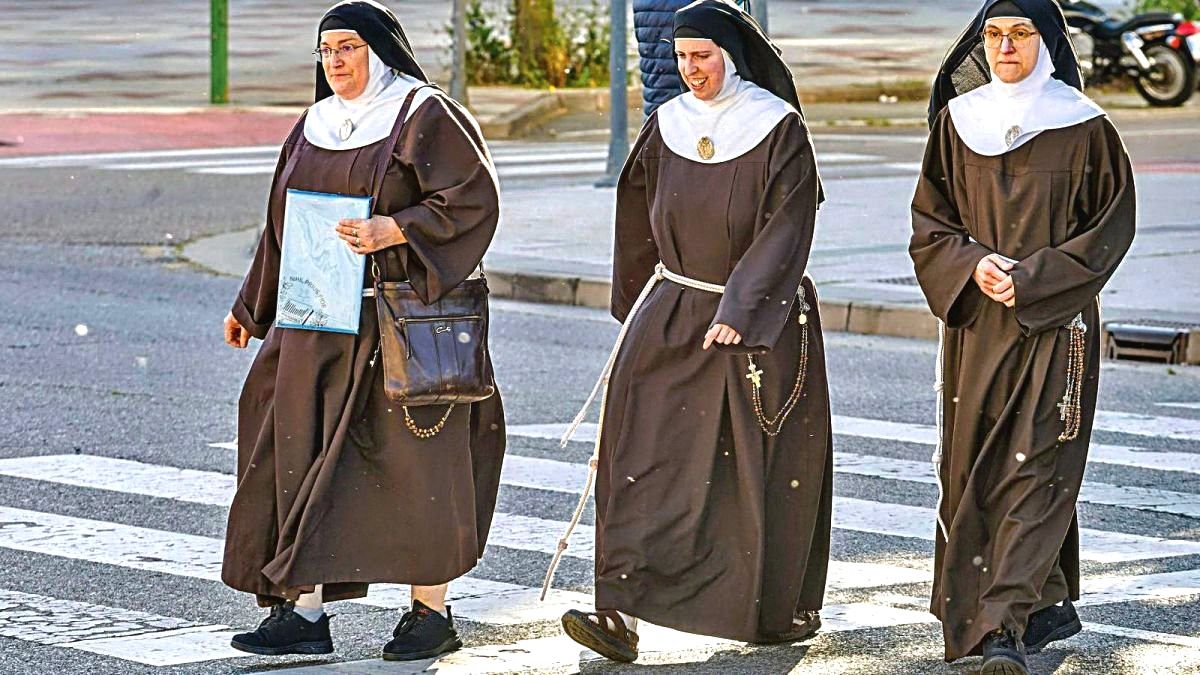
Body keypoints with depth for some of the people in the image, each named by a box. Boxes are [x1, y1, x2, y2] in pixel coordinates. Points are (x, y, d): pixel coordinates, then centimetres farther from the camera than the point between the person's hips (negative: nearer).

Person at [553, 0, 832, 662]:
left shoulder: (779, 128, -9)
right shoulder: (666, 125, 5)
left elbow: (786, 228, -15)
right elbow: (639, 219, 16)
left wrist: (739, 310, -22)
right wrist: (635, 304, 20)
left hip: (761, 321, -3)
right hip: (672, 312, 3)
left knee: (765, 464, 6)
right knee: (641, 444, -12)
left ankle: (783, 607, 26)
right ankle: (621, 611, -18)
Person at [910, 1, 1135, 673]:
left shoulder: (1085, 129, -3)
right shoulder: (956, 123, 6)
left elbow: (1111, 228, -4)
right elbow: (929, 220, 8)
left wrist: (1030, 279, -13)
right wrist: (973, 265, -12)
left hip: (1056, 325, -4)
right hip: (975, 324, 4)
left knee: (1035, 466, -11)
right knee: (974, 466, 5)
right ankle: (1049, 604, 20)